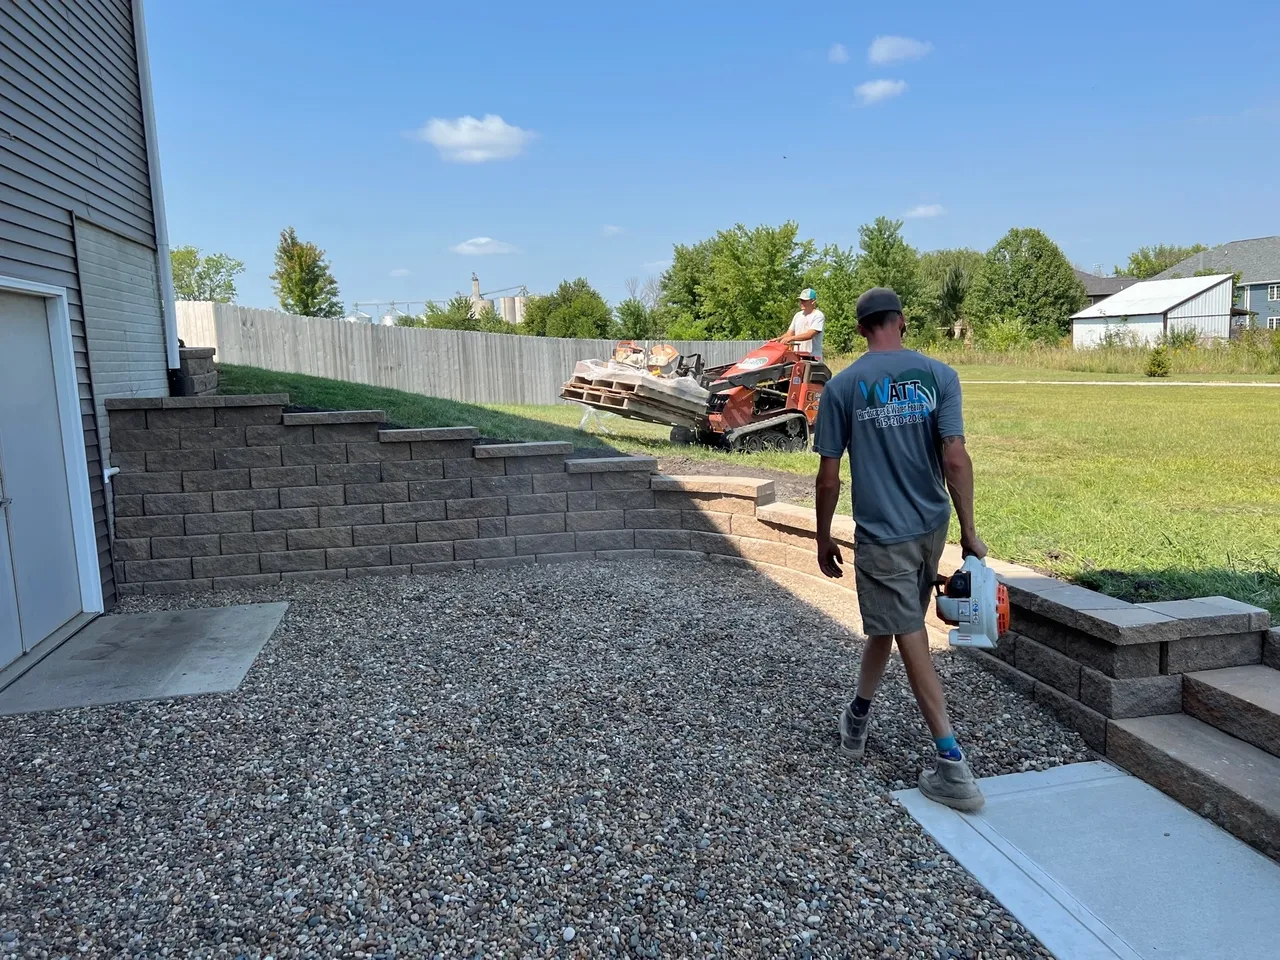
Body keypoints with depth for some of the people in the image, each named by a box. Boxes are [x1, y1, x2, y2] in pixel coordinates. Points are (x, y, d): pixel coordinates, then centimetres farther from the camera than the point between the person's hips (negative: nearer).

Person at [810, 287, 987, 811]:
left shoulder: (842, 386, -7)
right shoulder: (939, 375, -3)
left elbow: (829, 476, -6)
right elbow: (955, 459, -10)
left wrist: (823, 539, 5)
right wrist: (969, 532, -3)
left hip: (882, 533, -4)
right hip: (931, 527, 4)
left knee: (910, 640, -1)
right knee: (889, 623, 21)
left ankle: (954, 767, -1)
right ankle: (857, 718, 41)